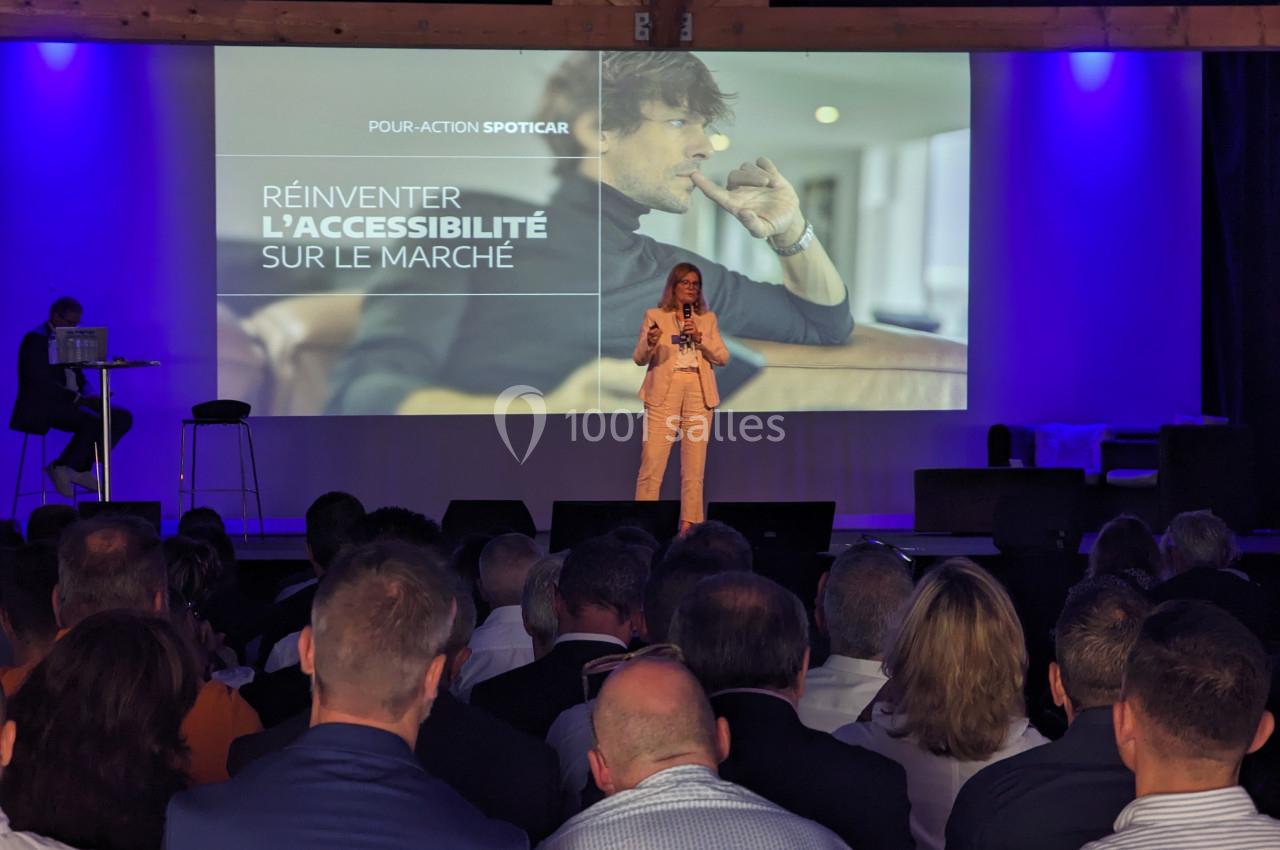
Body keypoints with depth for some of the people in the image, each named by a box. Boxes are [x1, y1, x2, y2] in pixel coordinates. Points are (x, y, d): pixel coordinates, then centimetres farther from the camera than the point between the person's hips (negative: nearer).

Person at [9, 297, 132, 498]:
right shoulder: (36, 339, -11)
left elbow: (78, 378, 19)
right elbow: (42, 383, -21)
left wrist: (89, 398, -4)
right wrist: (80, 399, -25)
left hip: (69, 403, 9)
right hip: (42, 406, -9)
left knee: (122, 417, -5)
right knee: (94, 422, -31)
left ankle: (80, 467, -5)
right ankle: (63, 467, -14)